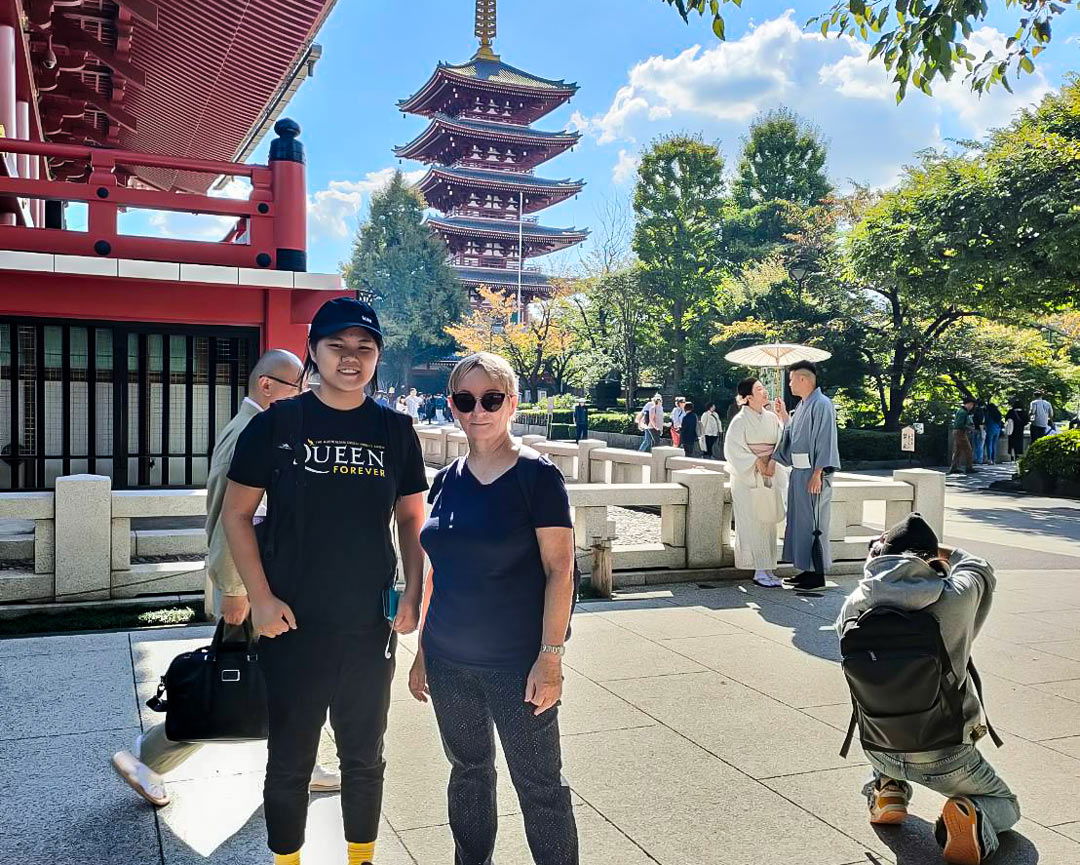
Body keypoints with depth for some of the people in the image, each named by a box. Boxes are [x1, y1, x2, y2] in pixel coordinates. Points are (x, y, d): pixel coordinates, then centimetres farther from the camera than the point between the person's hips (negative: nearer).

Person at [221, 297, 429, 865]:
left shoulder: (394, 430, 1)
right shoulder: (278, 423, -6)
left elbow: (410, 518, 9)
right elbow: (235, 513, -2)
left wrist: (412, 594, -2)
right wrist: (261, 598, -10)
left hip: (370, 627, 2)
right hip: (292, 626, -2)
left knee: (365, 756, 18)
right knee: (290, 761, 12)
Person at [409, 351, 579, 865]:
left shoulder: (536, 476, -10)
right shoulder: (448, 480, 6)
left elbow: (559, 570, -12)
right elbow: (439, 569, 13)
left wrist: (550, 656, -17)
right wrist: (423, 649, 13)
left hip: (517, 663, -5)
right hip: (449, 661, 6)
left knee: (539, 784, 4)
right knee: (468, 771, 19)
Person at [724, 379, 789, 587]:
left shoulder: (772, 418, 7)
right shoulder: (740, 421, -8)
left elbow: (781, 441, 4)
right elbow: (733, 449, -12)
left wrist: (772, 461, -13)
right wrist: (757, 462, -16)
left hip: (769, 476, 6)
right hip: (747, 477, -5)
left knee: (768, 522, 6)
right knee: (752, 523, -5)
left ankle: (768, 568, 12)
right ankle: (759, 571, -3)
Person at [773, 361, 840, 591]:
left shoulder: (822, 404, -13)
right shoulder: (802, 405, 15)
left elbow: (824, 440, -18)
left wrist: (817, 474, -21)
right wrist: (784, 416, 14)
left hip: (812, 473, -9)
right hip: (798, 471, 9)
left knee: (812, 522, -4)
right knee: (800, 520, 13)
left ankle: (818, 575, 3)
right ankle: (807, 570, 21)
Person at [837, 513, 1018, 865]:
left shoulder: (853, 608, -13)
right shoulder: (955, 597, -18)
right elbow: (980, 570, 4)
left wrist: (880, 554, 11)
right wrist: (936, 551, 21)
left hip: (880, 752, 3)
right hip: (944, 758, -3)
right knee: (1005, 805, 24)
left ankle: (887, 790, 18)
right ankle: (973, 817, -8)